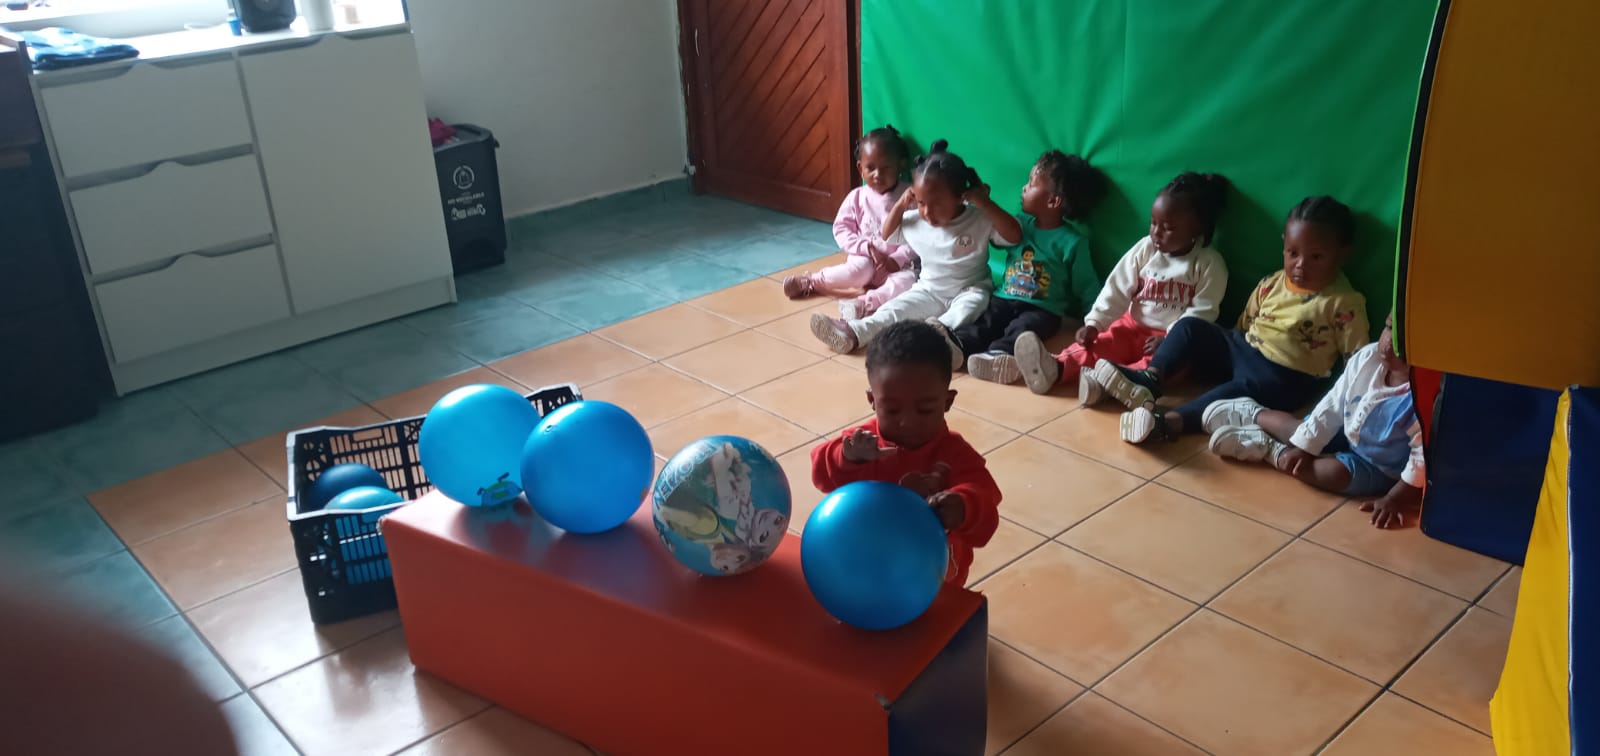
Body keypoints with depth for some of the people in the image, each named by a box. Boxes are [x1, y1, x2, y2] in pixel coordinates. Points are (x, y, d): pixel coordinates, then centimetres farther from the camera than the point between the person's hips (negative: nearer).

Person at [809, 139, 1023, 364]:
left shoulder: (980, 220, -14)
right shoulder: (915, 221, -1)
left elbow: (1015, 236, -25)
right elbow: (888, 236, 13)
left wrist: (985, 203, -29)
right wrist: (900, 205, -4)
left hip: (969, 290, -3)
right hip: (929, 291, 3)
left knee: (970, 305, -36)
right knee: (896, 307, -19)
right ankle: (853, 333, -41)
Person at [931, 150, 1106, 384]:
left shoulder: (1072, 242, -2)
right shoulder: (1020, 225, 13)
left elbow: (1087, 289, 1)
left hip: (1042, 310, -4)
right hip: (1004, 300, 4)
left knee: (1022, 328, -35)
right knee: (982, 323, -27)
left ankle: (997, 354, -65)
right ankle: (956, 344, -56)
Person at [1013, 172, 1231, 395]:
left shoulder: (1210, 264, -10)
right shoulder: (1144, 249, -1)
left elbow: (1203, 312, -14)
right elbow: (1117, 290, -5)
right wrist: (1093, 323, -18)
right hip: (1134, 325, 3)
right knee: (1101, 344, -24)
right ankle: (1055, 368, -52)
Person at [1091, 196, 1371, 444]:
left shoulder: (1345, 303, -8)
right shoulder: (1271, 285, 7)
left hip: (1284, 377, -7)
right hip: (1241, 349, 7)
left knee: (1243, 388, -38)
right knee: (1190, 327, -9)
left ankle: (1168, 421, -57)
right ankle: (1150, 379, -29)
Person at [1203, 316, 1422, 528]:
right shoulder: (1367, 358, -18)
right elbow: (1332, 406, -7)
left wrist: (1395, 500, -30)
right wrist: (1304, 446, -6)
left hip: (1378, 467, -7)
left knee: (1336, 472, -27)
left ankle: (1269, 450, -6)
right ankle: (1253, 414, 39)